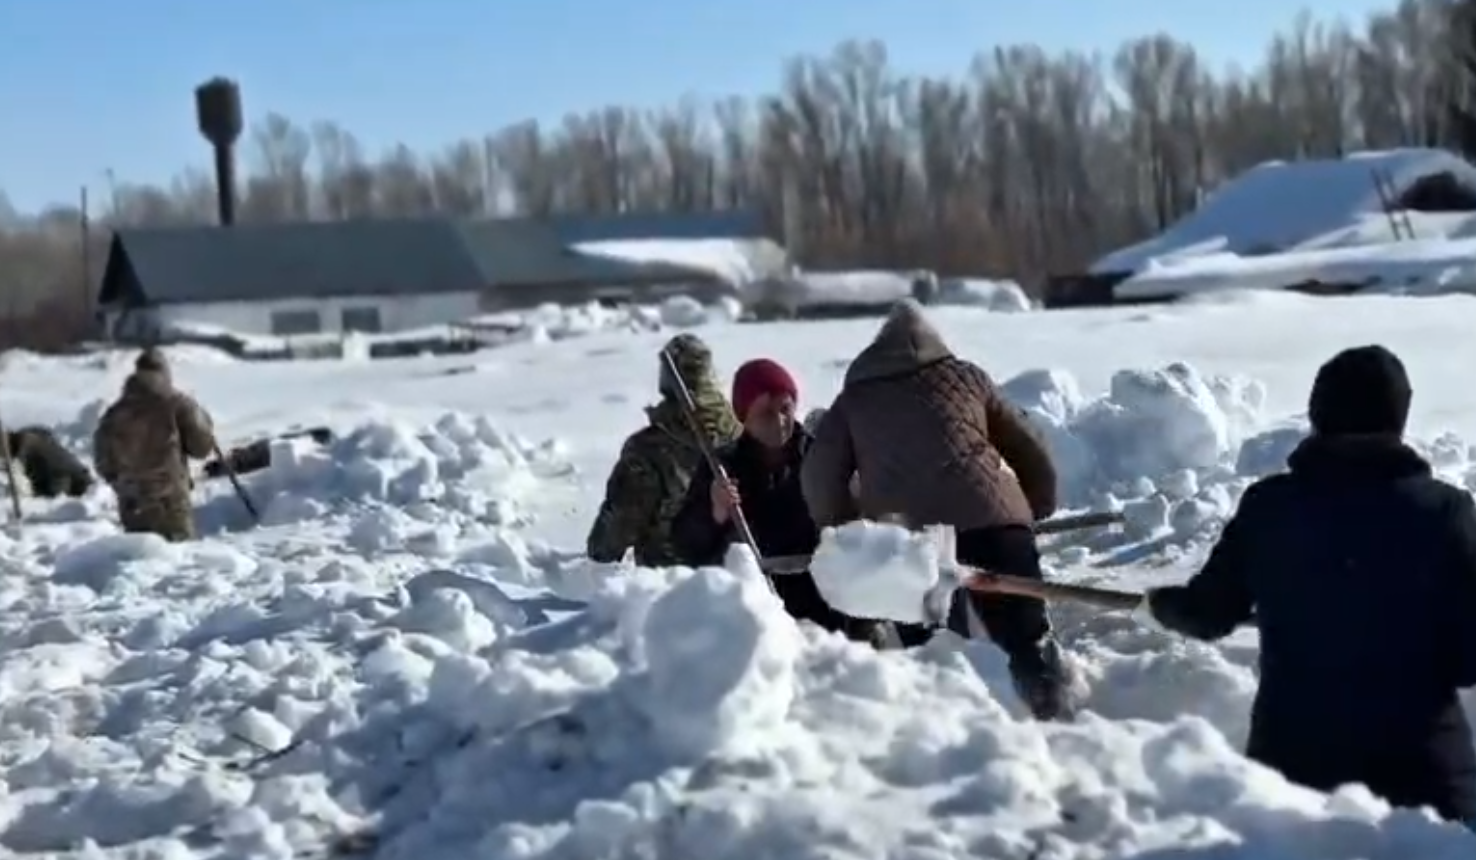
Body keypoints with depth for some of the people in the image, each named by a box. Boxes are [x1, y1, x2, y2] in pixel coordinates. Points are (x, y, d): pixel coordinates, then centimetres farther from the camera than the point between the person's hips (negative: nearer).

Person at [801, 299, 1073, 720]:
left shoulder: (853, 398, 24)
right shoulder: (965, 375, 26)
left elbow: (820, 475, 13)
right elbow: (1029, 450, 28)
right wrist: (1038, 509, 41)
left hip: (902, 533, 0)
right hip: (989, 518, 0)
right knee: (1028, 639, 7)